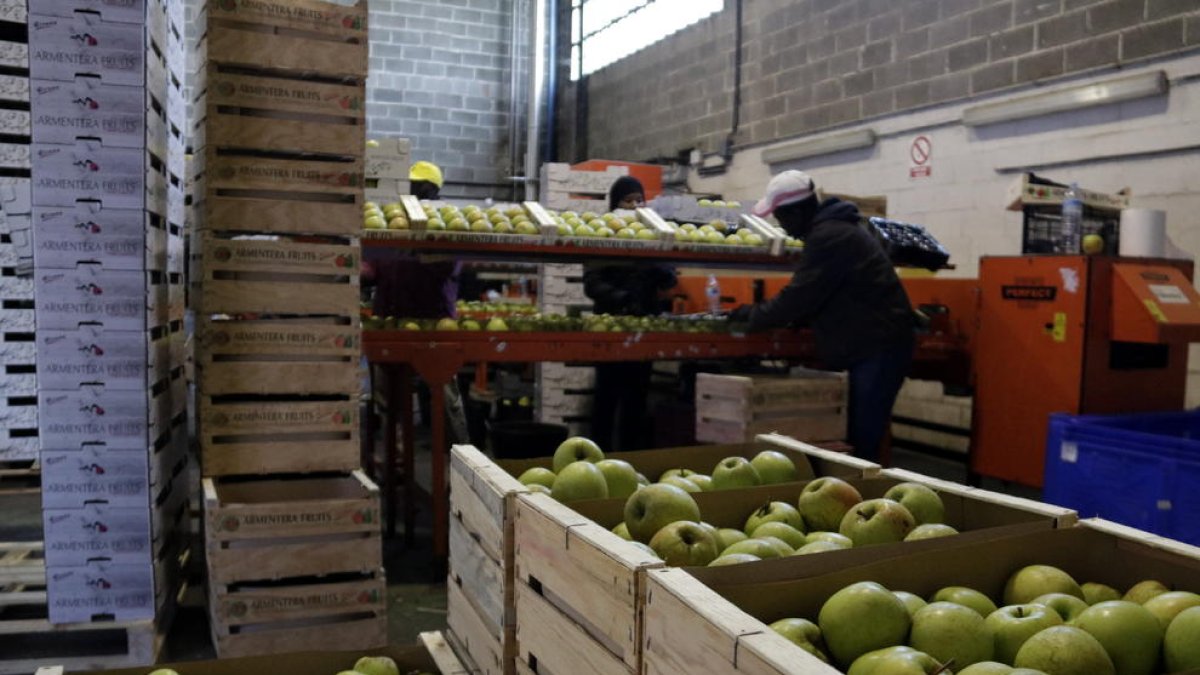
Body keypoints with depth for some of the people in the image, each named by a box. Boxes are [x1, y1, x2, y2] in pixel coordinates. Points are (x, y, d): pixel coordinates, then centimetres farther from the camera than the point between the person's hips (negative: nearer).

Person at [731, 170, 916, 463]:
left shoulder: (829, 236, -18)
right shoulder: (832, 228, 15)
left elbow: (801, 295, -19)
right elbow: (818, 295, 22)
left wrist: (752, 315, -6)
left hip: (878, 345, -10)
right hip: (873, 342, 10)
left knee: (863, 437, -9)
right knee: (857, 433, 12)